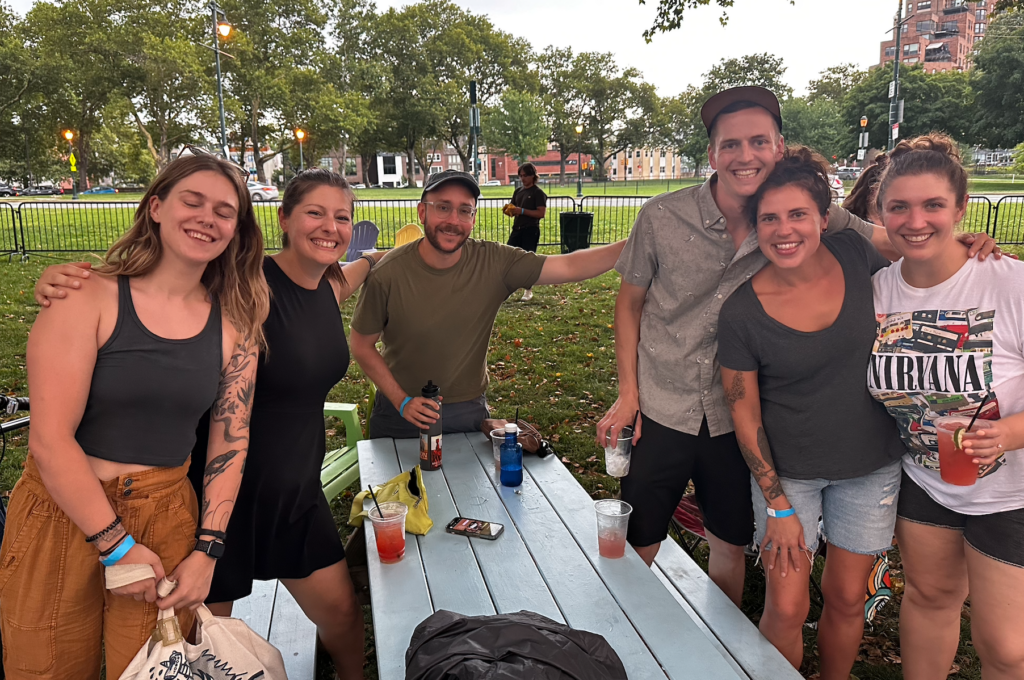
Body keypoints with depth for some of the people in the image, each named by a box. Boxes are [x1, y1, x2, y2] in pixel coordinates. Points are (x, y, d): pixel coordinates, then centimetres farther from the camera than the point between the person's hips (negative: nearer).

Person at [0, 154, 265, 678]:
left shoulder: (234, 325, 0)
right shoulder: (90, 297, -12)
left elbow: (230, 445, 2)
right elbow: (50, 439, -15)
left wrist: (206, 552, -3)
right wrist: (116, 546, -13)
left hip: (167, 519, 3)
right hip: (62, 515, -2)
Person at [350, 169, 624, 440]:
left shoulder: (494, 262, -15)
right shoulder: (388, 273, -18)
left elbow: (570, 267, -20)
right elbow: (362, 346, -8)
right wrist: (402, 401, -15)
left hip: (468, 411, 1)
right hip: (401, 412, -1)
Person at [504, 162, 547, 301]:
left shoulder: (538, 193, -7)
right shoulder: (518, 191, 13)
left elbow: (541, 213, -16)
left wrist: (522, 211, -22)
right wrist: (510, 210, -6)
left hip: (531, 231, -6)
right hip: (517, 229, 6)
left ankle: (529, 291, 9)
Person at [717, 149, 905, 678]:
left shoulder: (855, 254, -10)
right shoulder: (741, 311, -17)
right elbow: (744, 410, -10)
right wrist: (778, 506, -8)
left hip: (871, 465, 3)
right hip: (787, 471, -2)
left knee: (846, 599, 16)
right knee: (786, 609, 2)